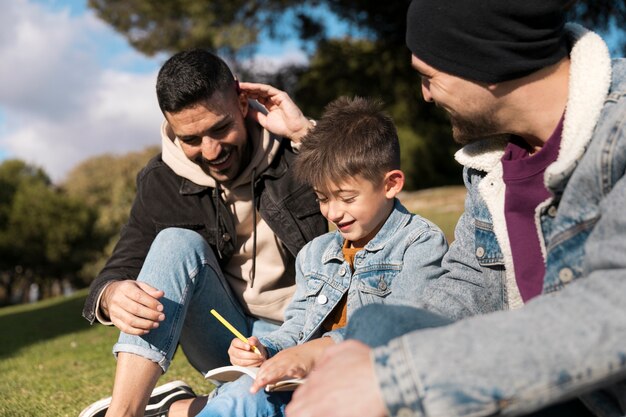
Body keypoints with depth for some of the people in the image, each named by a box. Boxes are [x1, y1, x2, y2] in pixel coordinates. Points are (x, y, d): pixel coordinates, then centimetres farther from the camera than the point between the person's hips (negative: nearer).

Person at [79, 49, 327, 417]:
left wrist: (307, 133, -25)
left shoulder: (294, 152, -10)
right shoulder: (162, 184, -3)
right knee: (179, 244, -26)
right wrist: (112, 296, -29)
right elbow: (119, 272, -3)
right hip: (231, 339, 3)